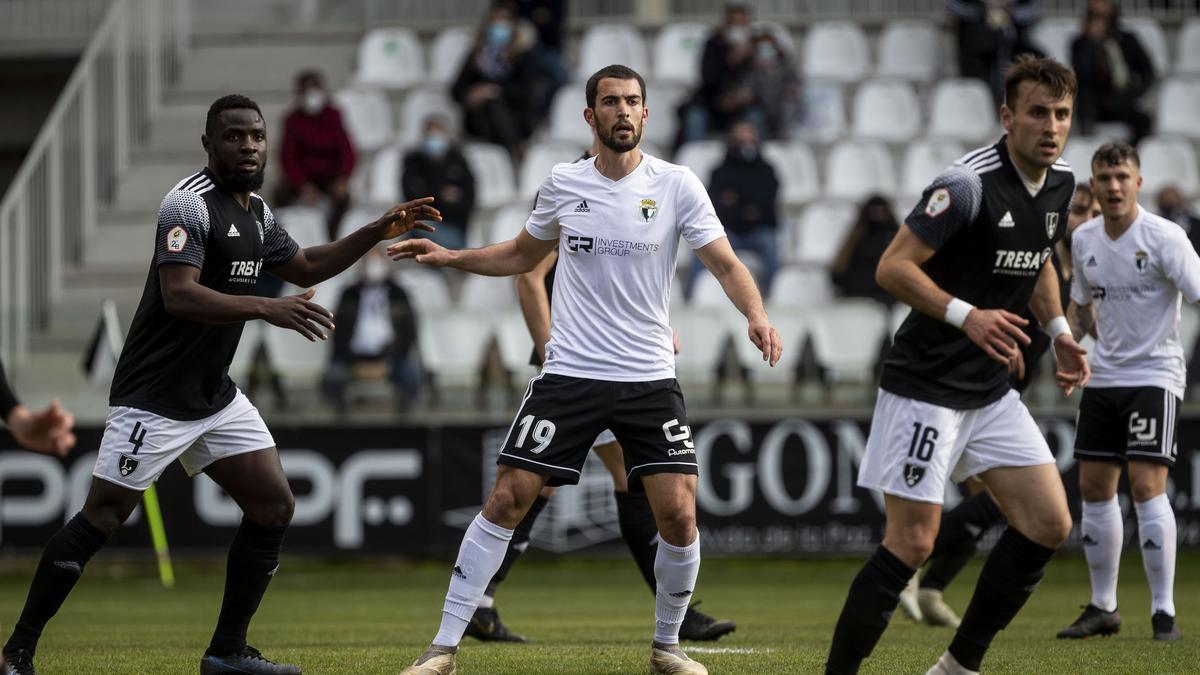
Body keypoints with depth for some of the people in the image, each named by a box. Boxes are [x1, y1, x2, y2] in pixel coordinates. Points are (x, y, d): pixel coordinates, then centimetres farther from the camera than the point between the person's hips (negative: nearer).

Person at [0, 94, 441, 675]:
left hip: (216, 397, 9)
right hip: (154, 400, -9)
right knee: (102, 518, -8)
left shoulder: (256, 213, 12)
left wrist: (378, 232, 19)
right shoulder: (190, 204, -17)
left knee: (273, 505, 3)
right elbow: (178, 295, -28)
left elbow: (305, 267, 28)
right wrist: (265, 309, -37)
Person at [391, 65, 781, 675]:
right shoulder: (562, 184, 3)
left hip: (650, 378, -1)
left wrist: (756, 315, -24)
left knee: (677, 512, -10)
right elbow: (524, 255, 21)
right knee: (506, 499, -6)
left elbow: (726, 264, -6)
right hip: (570, 373, 1)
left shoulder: (676, 185, -3)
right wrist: (450, 258, 9)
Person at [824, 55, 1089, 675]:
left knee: (1049, 525, 2)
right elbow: (892, 268, -22)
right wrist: (966, 315, -33)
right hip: (925, 386, -8)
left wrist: (1059, 331, 12)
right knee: (911, 543, -11)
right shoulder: (969, 184, -21)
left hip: (991, 389, 8)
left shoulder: (1060, 183, 5)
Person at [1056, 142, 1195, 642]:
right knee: (1094, 487, 7)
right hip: (1104, 375, 6)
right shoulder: (1084, 240, 6)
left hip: (1154, 374, -6)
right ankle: (1103, 608, 19)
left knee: (1146, 485, -15)